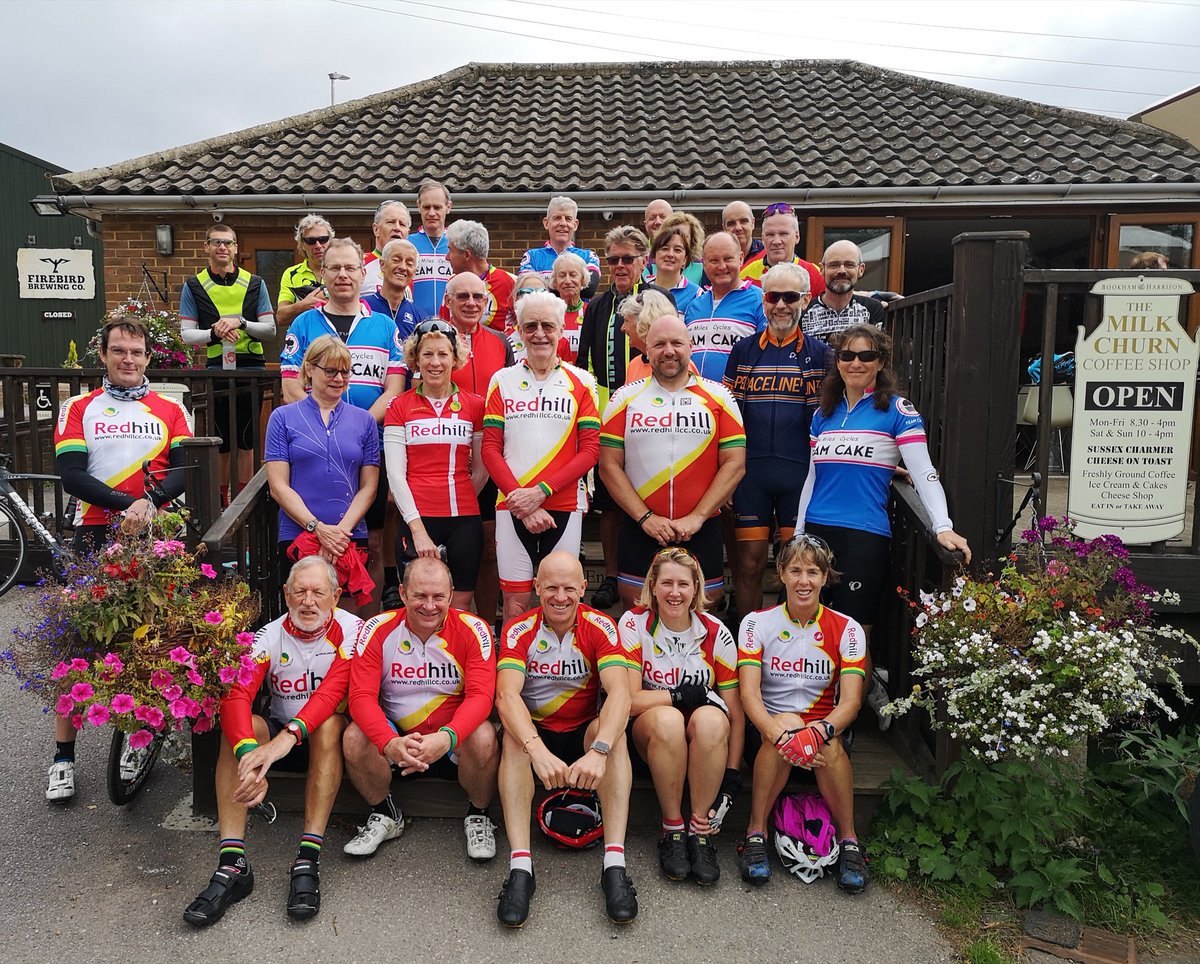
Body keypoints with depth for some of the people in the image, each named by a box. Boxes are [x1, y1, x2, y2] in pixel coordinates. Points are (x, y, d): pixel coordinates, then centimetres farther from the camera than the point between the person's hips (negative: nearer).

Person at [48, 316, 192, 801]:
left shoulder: (170, 410, 11)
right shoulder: (78, 408, 9)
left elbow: (184, 471, -2)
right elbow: (72, 475, -4)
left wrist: (150, 501, -21)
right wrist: (128, 503, -17)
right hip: (97, 536, 0)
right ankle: (63, 756, 9)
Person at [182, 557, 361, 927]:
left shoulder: (350, 631, -15)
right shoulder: (270, 637, -9)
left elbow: (333, 691, -29)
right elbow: (236, 695, -24)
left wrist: (287, 737, -46)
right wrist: (249, 755, -43)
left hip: (330, 741, -3)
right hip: (279, 734, 3)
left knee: (327, 721, -34)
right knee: (239, 726, -25)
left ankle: (309, 858, -36)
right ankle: (232, 863, -31)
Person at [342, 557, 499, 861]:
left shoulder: (473, 630, -13)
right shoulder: (378, 630, -9)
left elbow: (481, 695, -21)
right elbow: (361, 696, -17)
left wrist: (446, 737, -41)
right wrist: (389, 743, -37)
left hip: (454, 740, -1)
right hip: (396, 733, 2)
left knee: (484, 737, -33)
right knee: (354, 738, -27)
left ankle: (478, 817, -1)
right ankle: (385, 816, 3)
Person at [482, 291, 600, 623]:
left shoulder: (581, 382, 5)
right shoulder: (502, 381, 8)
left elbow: (589, 450, -1)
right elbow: (490, 449, 2)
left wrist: (540, 491, -12)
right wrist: (520, 500, -10)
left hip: (564, 506, 0)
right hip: (512, 507, 1)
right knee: (515, 604, 4)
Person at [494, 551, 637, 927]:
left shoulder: (600, 627, -12)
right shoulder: (519, 631, -11)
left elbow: (620, 692, -26)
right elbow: (506, 695, -26)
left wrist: (599, 751, -44)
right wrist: (538, 751, -44)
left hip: (584, 733, 0)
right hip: (535, 733, 0)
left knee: (612, 728, -31)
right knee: (513, 737, -31)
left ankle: (614, 864, -34)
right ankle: (520, 867, -34)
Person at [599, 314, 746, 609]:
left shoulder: (718, 397, 4)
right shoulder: (626, 398, 4)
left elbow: (735, 464, -2)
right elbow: (609, 465, -1)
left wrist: (696, 517, -11)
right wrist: (645, 517, -11)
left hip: (702, 531, 0)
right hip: (640, 530, 0)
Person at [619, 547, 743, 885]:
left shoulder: (716, 634, -5)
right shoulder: (634, 624, -8)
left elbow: (735, 715, -6)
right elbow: (628, 701, -15)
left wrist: (730, 781, -14)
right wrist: (684, 695, -16)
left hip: (704, 742, 1)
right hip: (650, 734, -1)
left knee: (711, 719, -34)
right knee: (667, 719, -36)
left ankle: (700, 832, -20)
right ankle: (672, 829, -18)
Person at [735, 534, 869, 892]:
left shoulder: (846, 629, 0)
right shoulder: (757, 623, -3)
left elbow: (851, 700, -11)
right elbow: (749, 694, -14)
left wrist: (821, 730, -32)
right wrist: (781, 734, -34)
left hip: (826, 733, 1)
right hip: (767, 730, -1)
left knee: (829, 744, -33)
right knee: (788, 723, -34)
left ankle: (849, 840, -13)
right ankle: (756, 833, -21)